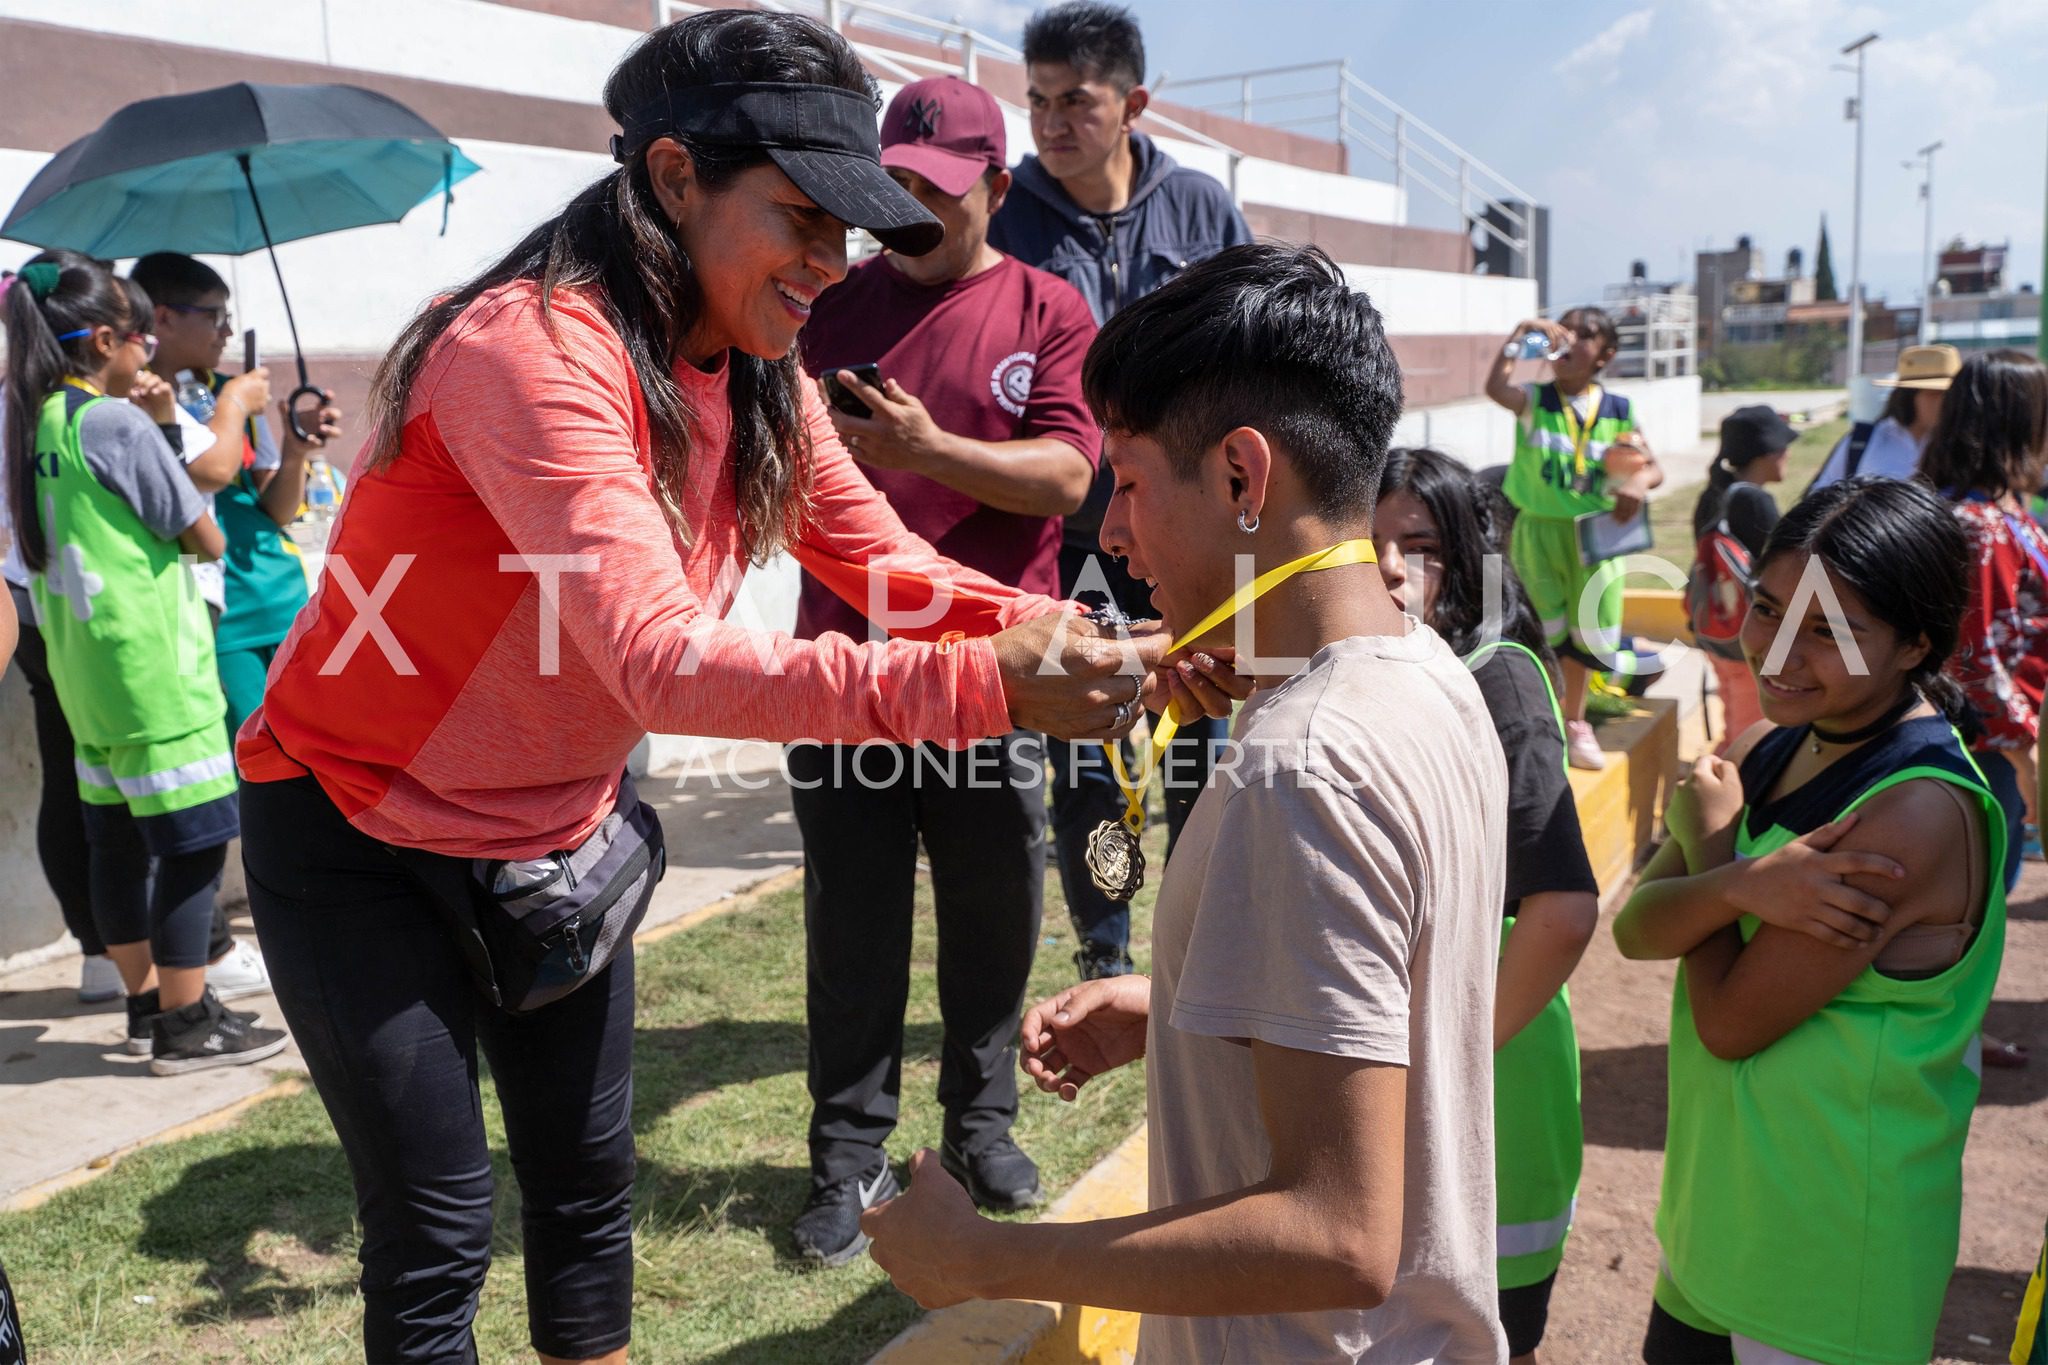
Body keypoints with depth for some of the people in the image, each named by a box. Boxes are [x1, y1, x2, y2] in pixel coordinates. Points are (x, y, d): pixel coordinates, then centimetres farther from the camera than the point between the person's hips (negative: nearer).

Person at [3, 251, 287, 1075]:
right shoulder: (118, 424, -14)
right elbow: (205, 540, -8)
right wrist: (163, 427, 4)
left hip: (86, 675, 9)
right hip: (154, 674, -9)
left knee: (117, 842, 15)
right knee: (192, 844, -2)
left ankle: (148, 1002, 27)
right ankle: (187, 1027, 4)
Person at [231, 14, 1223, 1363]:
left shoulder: (758, 378, -5)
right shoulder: (530, 352, -30)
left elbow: (879, 556, -3)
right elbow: (661, 661, -40)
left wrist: (1028, 623, -24)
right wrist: (981, 687, -47)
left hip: (556, 831, 7)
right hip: (361, 841, -7)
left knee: (590, 1182, 15)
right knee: (439, 1228, 1)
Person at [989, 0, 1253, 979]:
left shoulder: (1200, 207, 3)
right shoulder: (1004, 221, -3)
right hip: (1068, 542, -1)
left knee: (1200, 762, 10)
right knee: (1082, 769, 6)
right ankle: (1106, 960, 23)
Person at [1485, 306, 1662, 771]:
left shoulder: (1619, 411, 2)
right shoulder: (1534, 401, -5)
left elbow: (1654, 468, 2)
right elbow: (1495, 388, -27)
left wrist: (1639, 483, -21)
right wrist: (1520, 333, -25)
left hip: (1594, 534, 2)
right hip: (1537, 528, -2)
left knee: (1582, 633, 10)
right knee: (1544, 634, 6)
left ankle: (1575, 722, 30)